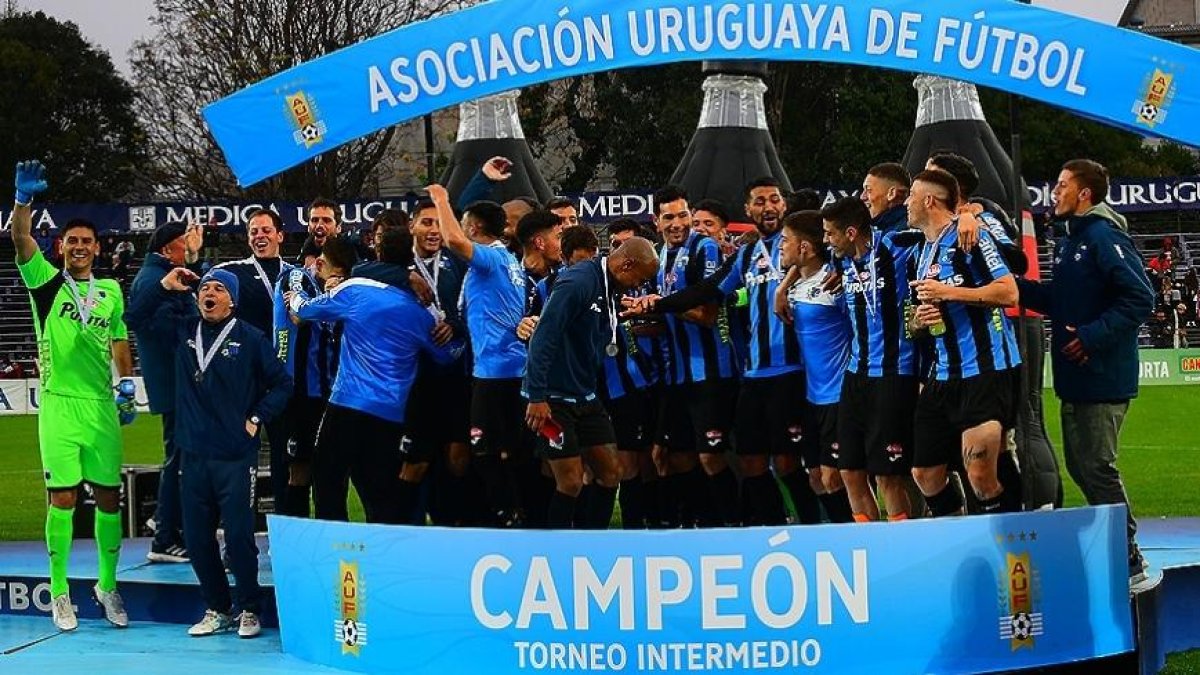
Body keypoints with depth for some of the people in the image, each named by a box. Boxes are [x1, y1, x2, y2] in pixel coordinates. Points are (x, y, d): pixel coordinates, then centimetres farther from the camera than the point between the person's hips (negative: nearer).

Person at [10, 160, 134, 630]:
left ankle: (108, 584, 18)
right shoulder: (47, 281, 3)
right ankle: (59, 592, 4)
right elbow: (21, 239, -13)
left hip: (102, 406, 3)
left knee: (108, 496, 5)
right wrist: (24, 200, -28)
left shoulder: (111, 291, 13)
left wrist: (126, 384, 8)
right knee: (62, 498, -3)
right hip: (58, 403, -3)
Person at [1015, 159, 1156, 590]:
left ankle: (1130, 565, -2)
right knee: (1079, 466, 15)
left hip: (1103, 378, -10)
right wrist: (1013, 285, 12)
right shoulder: (1069, 242, 15)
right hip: (1075, 378, 10)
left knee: (1097, 467, -9)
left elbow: (1140, 298, -23)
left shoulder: (1104, 237, -16)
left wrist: (1094, 335, -24)